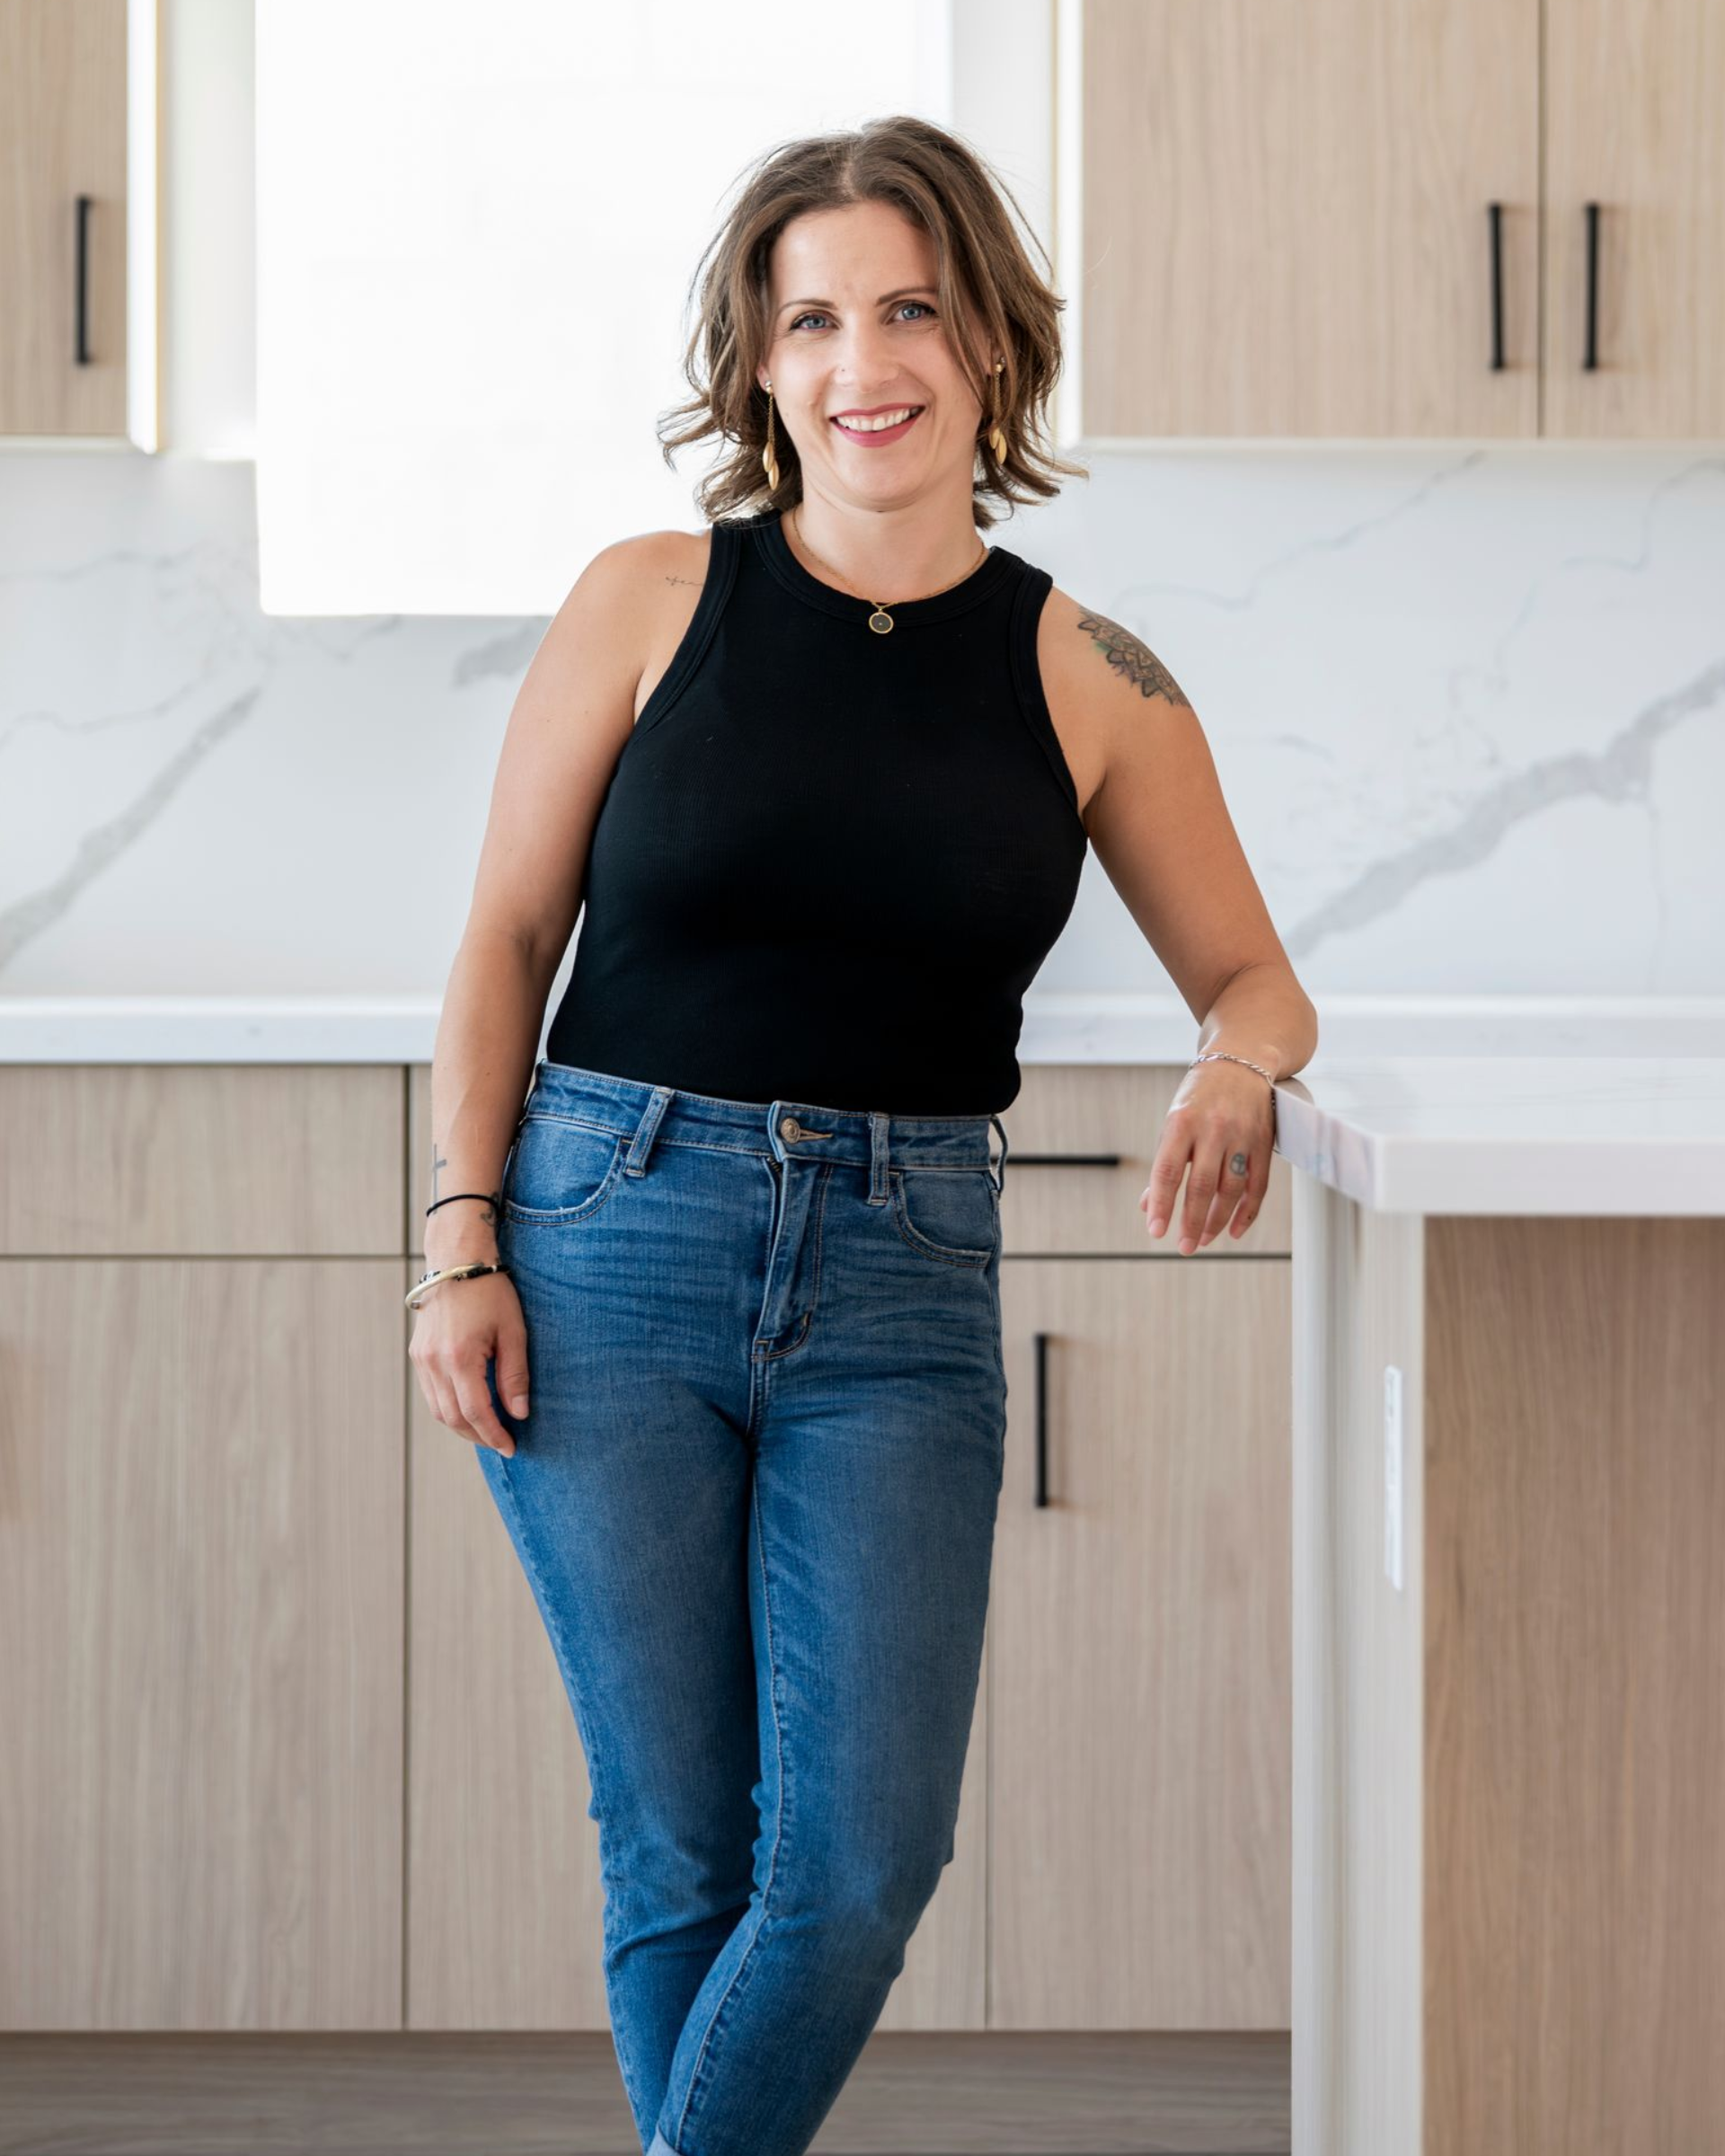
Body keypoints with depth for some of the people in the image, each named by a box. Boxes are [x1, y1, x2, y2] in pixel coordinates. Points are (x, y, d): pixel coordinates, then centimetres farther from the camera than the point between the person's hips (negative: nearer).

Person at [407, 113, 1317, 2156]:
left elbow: (1250, 974, 12)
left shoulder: (1086, 678, 3)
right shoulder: (653, 603, 1)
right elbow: (504, 938, 5)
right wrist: (460, 1242, -4)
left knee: (864, 1857, -5)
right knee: (681, 1847, 3)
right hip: (614, 1240, -1)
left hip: (903, 1281, 1)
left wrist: (1236, 1071, -11)